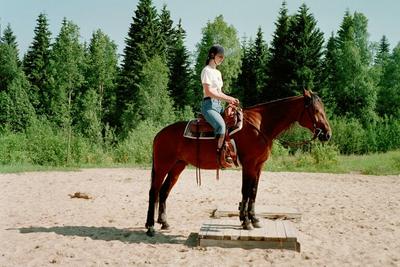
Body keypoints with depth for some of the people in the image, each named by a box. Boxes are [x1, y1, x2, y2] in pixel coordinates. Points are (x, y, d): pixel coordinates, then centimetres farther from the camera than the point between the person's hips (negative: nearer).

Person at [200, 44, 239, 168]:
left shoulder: (218, 73, 22)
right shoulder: (207, 71, -5)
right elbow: (209, 92, -14)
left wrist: (230, 99, 7)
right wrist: (227, 98, -16)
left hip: (218, 105, 9)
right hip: (209, 104, -9)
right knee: (221, 125, -33)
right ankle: (221, 155, -27)